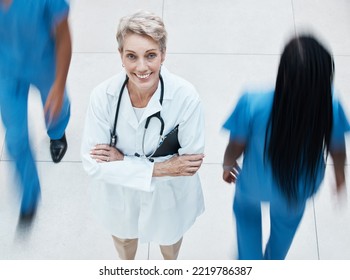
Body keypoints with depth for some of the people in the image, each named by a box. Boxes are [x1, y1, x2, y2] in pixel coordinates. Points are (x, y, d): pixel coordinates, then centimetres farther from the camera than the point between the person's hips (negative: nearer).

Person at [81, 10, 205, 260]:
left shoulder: (186, 96, -31)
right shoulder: (103, 96, -28)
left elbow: (192, 161, -25)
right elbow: (93, 163, -23)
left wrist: (123, 160, -28)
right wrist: (159, 167, -30)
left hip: (169, 195, 0)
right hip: (120, 193, 1)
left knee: (169, 236, 32)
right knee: (124, 236, 33)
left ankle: (170, 263, 69)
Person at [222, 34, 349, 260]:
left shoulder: (253, 104, -37)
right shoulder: (331, 108, -30)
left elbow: (236, 146, -20)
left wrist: (228, 166, 4)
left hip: (256, 184, -2)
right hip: (302, 185, 2)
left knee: (247, 213, 34)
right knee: (287, 219, 35)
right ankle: (274, 261, 63)